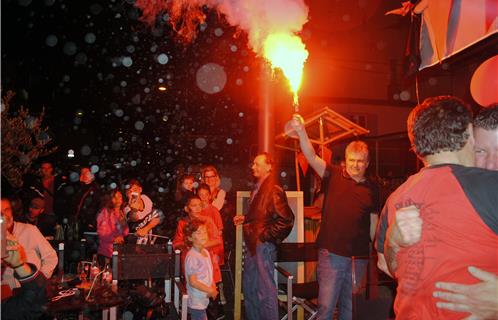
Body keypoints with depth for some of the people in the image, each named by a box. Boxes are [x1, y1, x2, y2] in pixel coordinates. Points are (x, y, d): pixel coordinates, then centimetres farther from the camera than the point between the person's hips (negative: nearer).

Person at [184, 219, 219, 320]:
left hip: (203, 299, 8)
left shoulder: (206, 252, 5)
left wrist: (213, 288, -3)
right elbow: (193, 282, -23)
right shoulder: (192, 256, -22)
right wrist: (211, 291, -15)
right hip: (196, 302, -8)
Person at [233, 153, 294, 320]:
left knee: (265, 289, 0)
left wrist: (267, 236, -16)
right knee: (249, 287, 18)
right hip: (252, 244, 9)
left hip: (263, 245, -9)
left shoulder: (274, 190, -14)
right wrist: (244, 219, 11)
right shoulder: (257, 189, 14)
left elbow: (287, 220, -19)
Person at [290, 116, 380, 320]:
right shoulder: (334, 176, -1)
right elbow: (312, 158, -15)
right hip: (331, 254, -3)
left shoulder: (372, 188, 7)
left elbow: (374, 222, 12)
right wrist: (301, 132, -30)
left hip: (360, 257, 3)